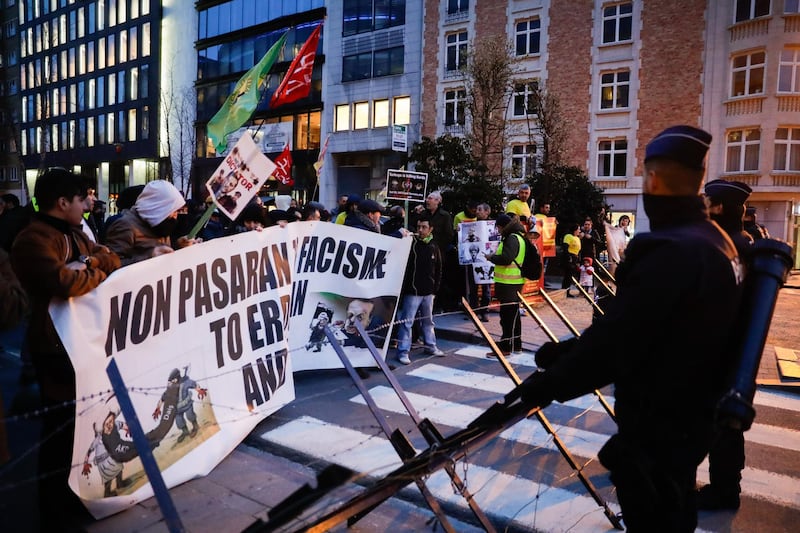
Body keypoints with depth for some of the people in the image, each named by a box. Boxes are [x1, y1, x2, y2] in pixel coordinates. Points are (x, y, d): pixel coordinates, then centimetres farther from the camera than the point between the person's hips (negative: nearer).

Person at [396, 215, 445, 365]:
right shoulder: (411, 245, -8)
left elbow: (438, 271, 15)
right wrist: (402, 289, -14)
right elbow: (403, 267, -10)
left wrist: (435, 289, 11)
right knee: (407, 322, -3)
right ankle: (403, 351, 3)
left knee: (428, 320, 18)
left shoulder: (434, 248, 7)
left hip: (428, 292, 5)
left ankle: (431, 346, 31)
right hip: (412, 291, -5)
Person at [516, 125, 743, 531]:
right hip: (691, 412, 9)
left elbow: (617, 339, -29)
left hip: (658, 424, -9)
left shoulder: (669, 250, -28)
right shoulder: (715, 240, 5)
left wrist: (548, 384, -17)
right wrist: (570, 350, 4)